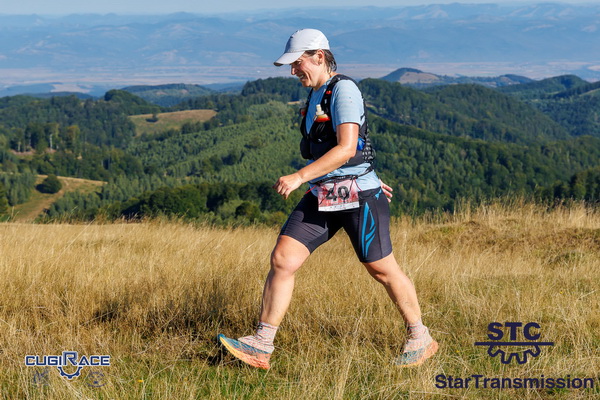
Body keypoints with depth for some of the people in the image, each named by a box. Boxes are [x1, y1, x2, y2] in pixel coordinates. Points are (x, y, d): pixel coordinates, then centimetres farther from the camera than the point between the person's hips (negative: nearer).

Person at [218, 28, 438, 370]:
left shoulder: (344, 90, -14)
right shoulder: (317, 96, 14)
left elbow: (346, 148, -25)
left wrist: (299, 177, -28)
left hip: (358, 198, -8)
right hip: (322, 197, 8)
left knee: (382, 269, 4)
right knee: (283, 259, -6)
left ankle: (421, 340, 24)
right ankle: (261, 347, -5)